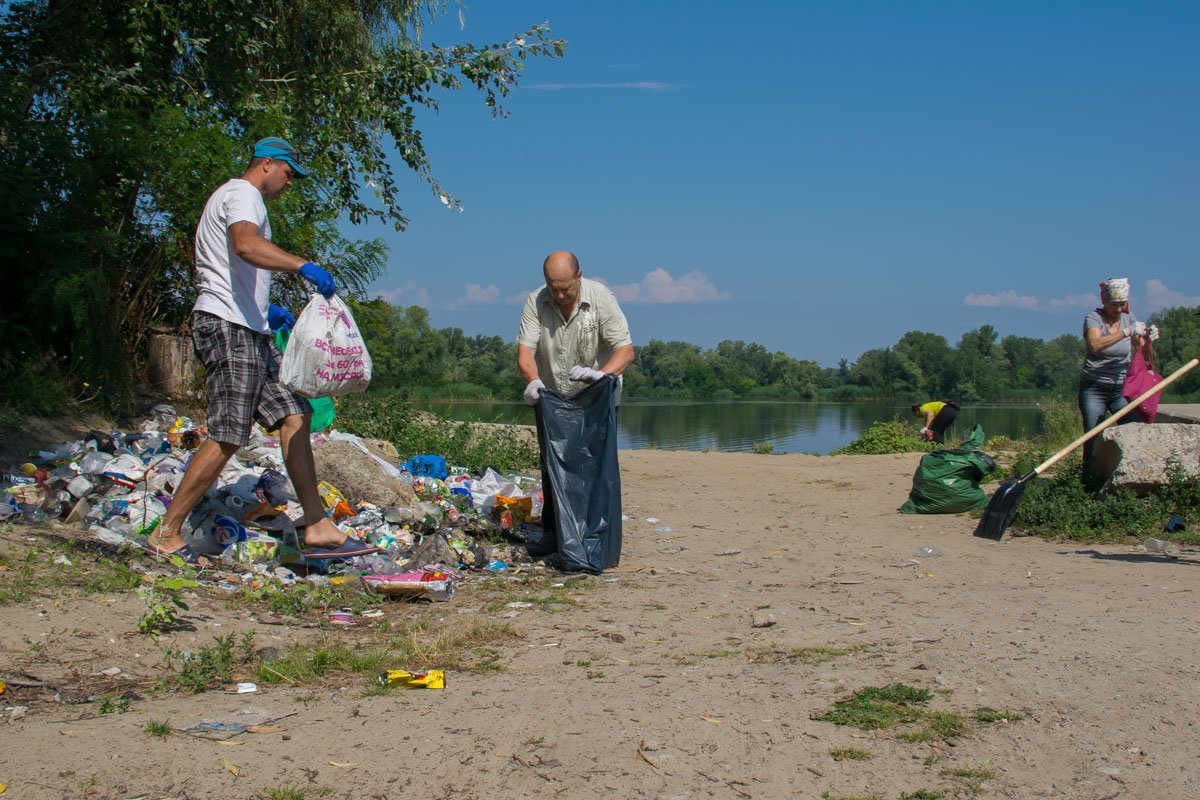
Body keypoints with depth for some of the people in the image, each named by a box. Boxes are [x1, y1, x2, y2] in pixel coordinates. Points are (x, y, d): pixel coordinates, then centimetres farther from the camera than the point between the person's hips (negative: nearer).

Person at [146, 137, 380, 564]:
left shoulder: (239, 197, 28)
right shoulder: (242, 193, -5)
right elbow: (246, 245, -28)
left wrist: (264, 310, 26)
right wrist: (302, 265, -35)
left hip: (249, 330, 11)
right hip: (228, 326, -11)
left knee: (294, 416, 3)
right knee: (227, 437, -13)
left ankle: (318, 528, 0)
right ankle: (166, 534, -6)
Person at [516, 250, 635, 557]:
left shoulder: (600, 297, -18)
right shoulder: (536, 302, -12)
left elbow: (626, 349, -23)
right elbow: (525, 351, -19)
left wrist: (600, 374, -42)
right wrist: (533, 380, -41)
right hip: (554, 396, 2)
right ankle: (552, 533, 9)